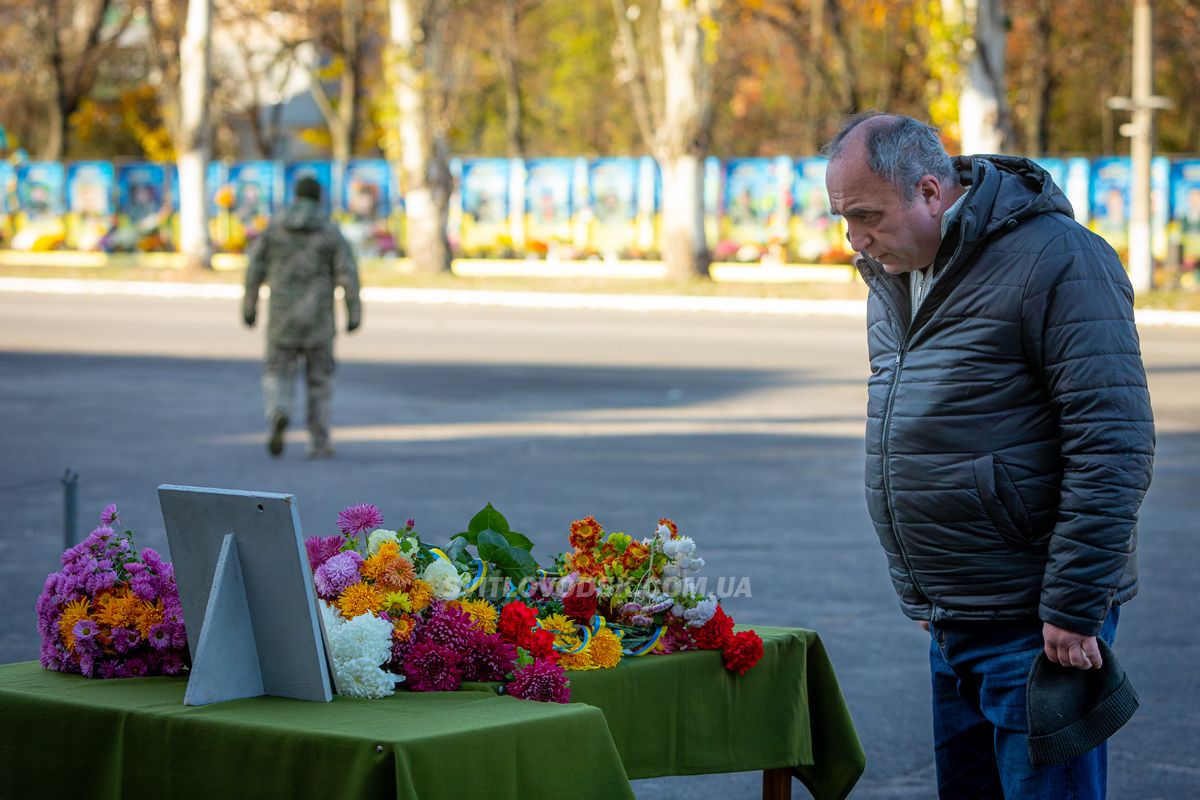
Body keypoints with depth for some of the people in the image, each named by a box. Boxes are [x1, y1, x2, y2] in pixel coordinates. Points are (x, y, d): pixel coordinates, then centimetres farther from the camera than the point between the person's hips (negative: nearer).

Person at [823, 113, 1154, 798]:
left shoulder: (1056, 260, -15)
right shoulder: (895, 273, 12)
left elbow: (1114, 446, -18)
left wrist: (1072, 607, -19)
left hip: (1034, 623, -8)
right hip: (951, 622, 8)